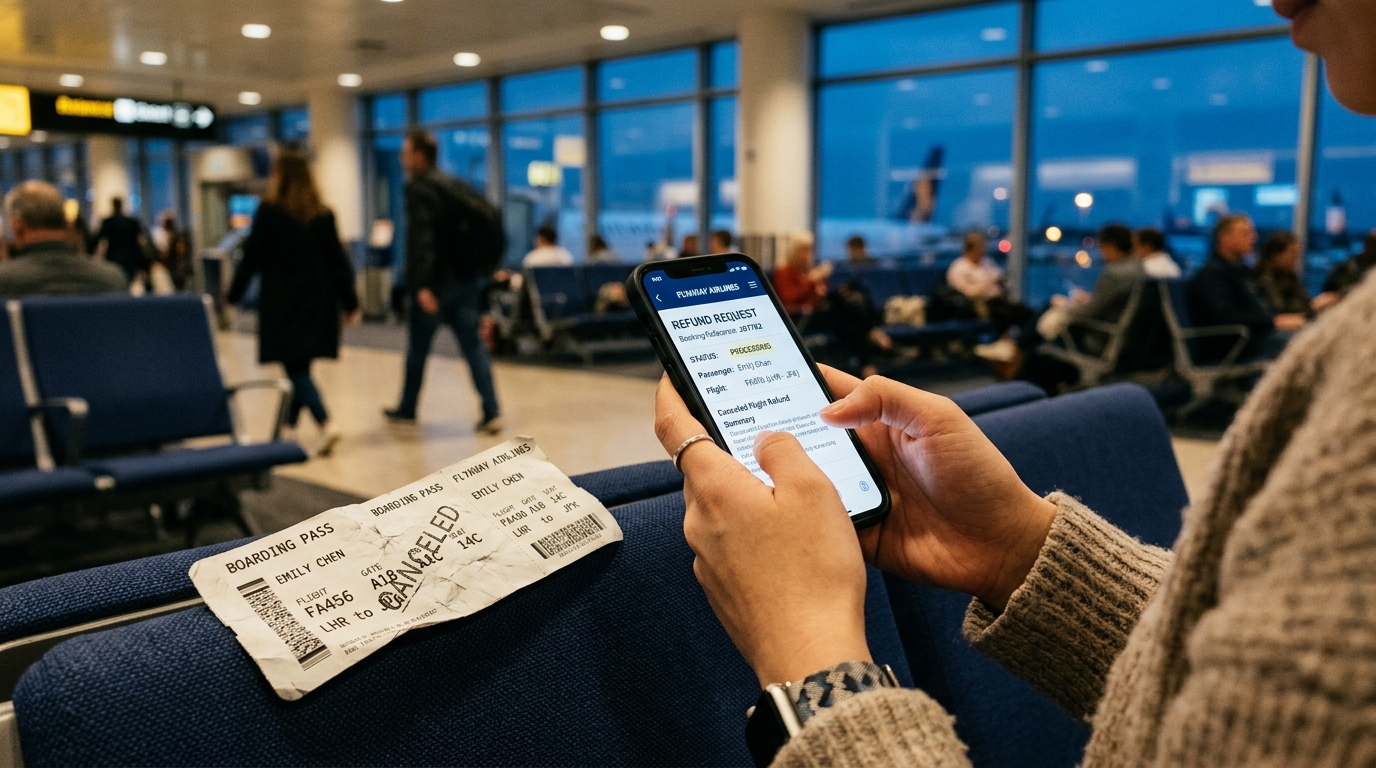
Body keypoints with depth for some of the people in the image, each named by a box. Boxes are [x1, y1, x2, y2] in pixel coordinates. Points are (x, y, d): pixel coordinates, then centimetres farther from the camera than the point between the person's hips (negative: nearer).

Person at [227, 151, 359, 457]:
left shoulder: (269, 210, -7)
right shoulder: (322, 213, 4)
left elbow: (253, 256, -6)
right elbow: (337, 259, 3)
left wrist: (234, 294, 4)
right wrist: (349, 301, 6)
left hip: (282, 299, -5)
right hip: (317, 300, 5)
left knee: (295, 367, -5)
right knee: (299, 366, 16)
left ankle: (325, 425, -21)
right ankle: (290, 425, 26)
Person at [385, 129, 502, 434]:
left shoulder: (419, 188, -10)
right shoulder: (459, 186, 15)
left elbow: (423, 238, -22)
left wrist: (422, 285, -28)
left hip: (436, 282, -7)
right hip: (468, 277, 7)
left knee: (417, 348, 10)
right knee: (473, 347, 3)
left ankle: (407, 409, 24)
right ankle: (491, 412, -6)